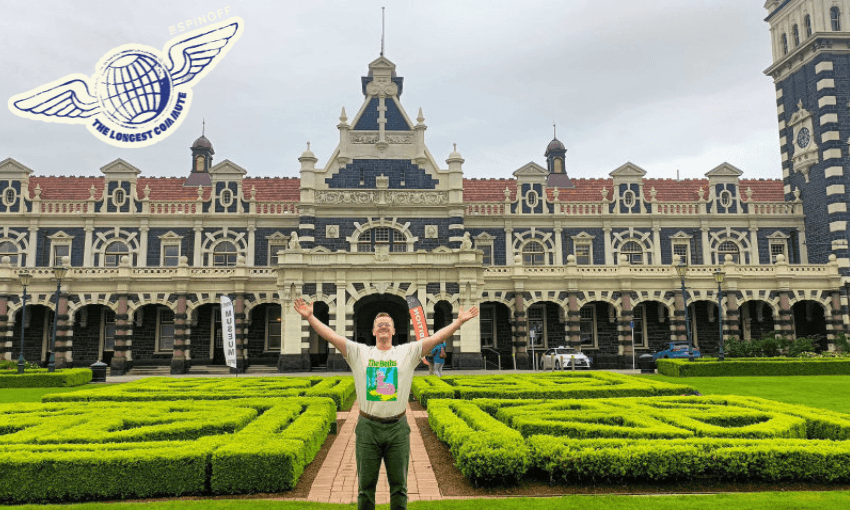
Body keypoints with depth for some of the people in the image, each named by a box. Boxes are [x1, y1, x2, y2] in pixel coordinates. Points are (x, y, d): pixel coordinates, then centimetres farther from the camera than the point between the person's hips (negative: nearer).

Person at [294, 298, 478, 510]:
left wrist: (459, 321, -13)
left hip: (397, 428, 0)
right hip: (368, 428, 0)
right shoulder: (359, 353, 4)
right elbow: (332, 336, -5)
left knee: (399, 485, 10)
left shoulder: (408, 353, 4)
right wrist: (310, 317, -15)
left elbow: (436, 338, -4)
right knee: (366, 485, 11)